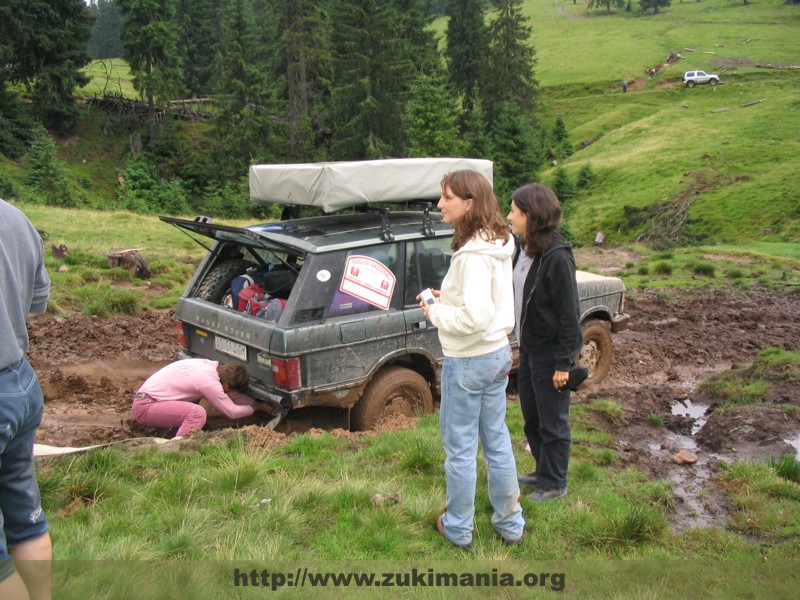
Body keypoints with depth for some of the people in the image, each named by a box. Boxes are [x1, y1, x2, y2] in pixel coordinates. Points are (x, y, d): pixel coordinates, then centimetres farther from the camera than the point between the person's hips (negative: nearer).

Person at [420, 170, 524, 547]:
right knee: (497, 441, 19)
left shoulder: (473, 255, -25)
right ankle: (510, 524, 32)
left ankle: (458, 528, 25)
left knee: (459, 447, 8)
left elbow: (476, 316, -32)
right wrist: (448, 299, 7)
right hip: (498, 353, 9)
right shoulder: (499, 246, 5)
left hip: (468, 362, -9)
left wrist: (436, 313, -16)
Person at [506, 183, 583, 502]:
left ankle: (554, 484, 24)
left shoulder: (557, 257, -22)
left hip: (550, 352, -9)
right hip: (528, 347, 9)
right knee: (531, 416, 21)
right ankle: (543, 471, 39)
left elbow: (569, 313, -20)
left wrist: (563, 363, -18)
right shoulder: (524, 250, 3)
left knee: (552, 420, 7)